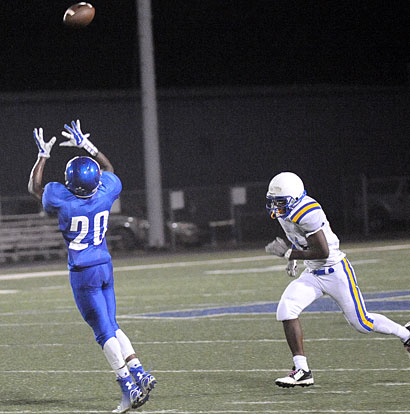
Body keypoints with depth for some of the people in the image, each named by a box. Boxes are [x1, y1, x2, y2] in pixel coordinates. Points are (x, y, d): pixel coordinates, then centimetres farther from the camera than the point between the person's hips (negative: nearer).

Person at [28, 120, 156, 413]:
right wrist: (87, 146, 25)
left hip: (83, 273, -5)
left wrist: (44, 155, 15)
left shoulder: (62, 199, -16)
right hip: (105, 266, 5)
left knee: (105, 331, -4)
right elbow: (109, 170, 20)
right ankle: (140, 374, 5)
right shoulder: (106, 193, -5)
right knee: (111, 326, 17)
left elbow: (34, 187, 5)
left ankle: (129, 388, -8)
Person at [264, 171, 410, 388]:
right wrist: (292, 259, 9)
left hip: (335, 271, -8)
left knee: (361, 322, 0)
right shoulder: (284, 212, 1)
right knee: (286, 309, -13)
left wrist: (288, 253, -22)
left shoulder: (308, 213, -27)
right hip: (312, 275, 8)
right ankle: (302, 370, -12)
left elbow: (322, 252, -27)